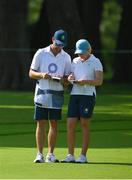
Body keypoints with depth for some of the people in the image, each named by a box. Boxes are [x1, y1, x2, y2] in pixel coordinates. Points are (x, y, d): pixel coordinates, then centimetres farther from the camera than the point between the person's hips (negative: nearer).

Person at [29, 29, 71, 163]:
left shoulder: (66, 57, 7)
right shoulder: (41, 53, 1)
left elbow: (67, 78, 10)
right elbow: (31, 73, 3)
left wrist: (62, 80, -13)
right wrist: (42, 75, -17)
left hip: (57, 95, 2)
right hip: (42, 93, -2)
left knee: (54, 124, 3)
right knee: (41, 123, -4)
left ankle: (51, 154, 9)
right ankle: (40, 154, -3)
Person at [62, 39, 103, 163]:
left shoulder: (95, 62, -1)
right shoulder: (75, 61, 15)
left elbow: (99, 81, -8)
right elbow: (71, 75, 17)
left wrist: (85, 81, -22)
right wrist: (70, 78, -6)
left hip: (88, 95, -5)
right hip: (74, 94, 5)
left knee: (84, 125, -3)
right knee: (70, 125, -3)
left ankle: (83, 156, 2)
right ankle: (70, 155, 1)